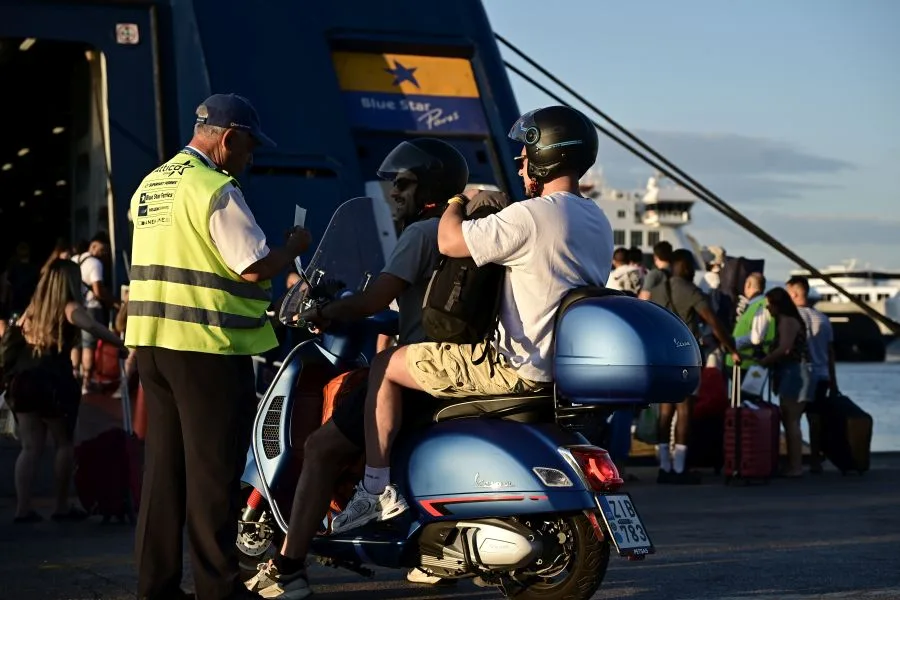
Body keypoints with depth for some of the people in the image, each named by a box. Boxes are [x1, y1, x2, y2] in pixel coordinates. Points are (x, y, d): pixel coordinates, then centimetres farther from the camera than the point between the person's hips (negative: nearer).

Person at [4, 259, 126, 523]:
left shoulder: (33, 308, 18)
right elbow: (90, 325, -23)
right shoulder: (68, 308, -3)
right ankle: (62, 507, 11)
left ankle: (23, 508, 0)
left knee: (31, 447, 8)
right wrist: (122, 344, -25)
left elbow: (12, 339, 25)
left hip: (23, 381, 6)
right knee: (64, 444, 9)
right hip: (53, 383, -6)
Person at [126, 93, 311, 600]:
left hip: (152, 340, 8)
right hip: (207, 347, -8)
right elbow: (255, 268, -17)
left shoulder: (150, 186, 14)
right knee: (213, 472, -2)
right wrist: (296, 246, 1)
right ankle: (220, 588, 2)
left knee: (165, 467, 11)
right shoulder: (216, 189, -13)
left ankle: (158, 587, 14)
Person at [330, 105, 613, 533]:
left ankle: (377, 489, 2)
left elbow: (450, 242, -16)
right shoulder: (598, 223, 10)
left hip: (522, 369, -9)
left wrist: (458, 203, 4)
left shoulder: (531, 216, -19)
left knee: (385, 366, 2)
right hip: (568, 366, 9)